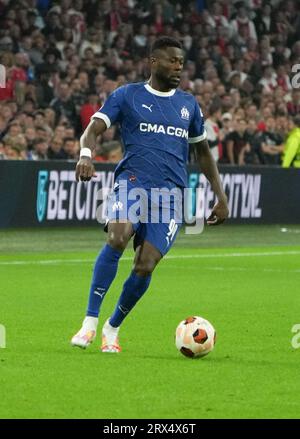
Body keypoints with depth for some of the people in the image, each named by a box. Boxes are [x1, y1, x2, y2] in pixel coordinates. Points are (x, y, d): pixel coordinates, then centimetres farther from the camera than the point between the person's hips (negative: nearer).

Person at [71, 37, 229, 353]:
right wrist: (85, 155, -25)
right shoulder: (127, 96, 8)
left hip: (172, 192, 3)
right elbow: (93, 130, -2)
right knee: (117, 237, -32)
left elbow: (203, 152, 28)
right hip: (134, 180, -3)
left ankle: (113, 328, 13)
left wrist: (221, 197, 23)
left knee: (145, 266, -12)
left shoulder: (188, 104, 19)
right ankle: (90, 322, -25)